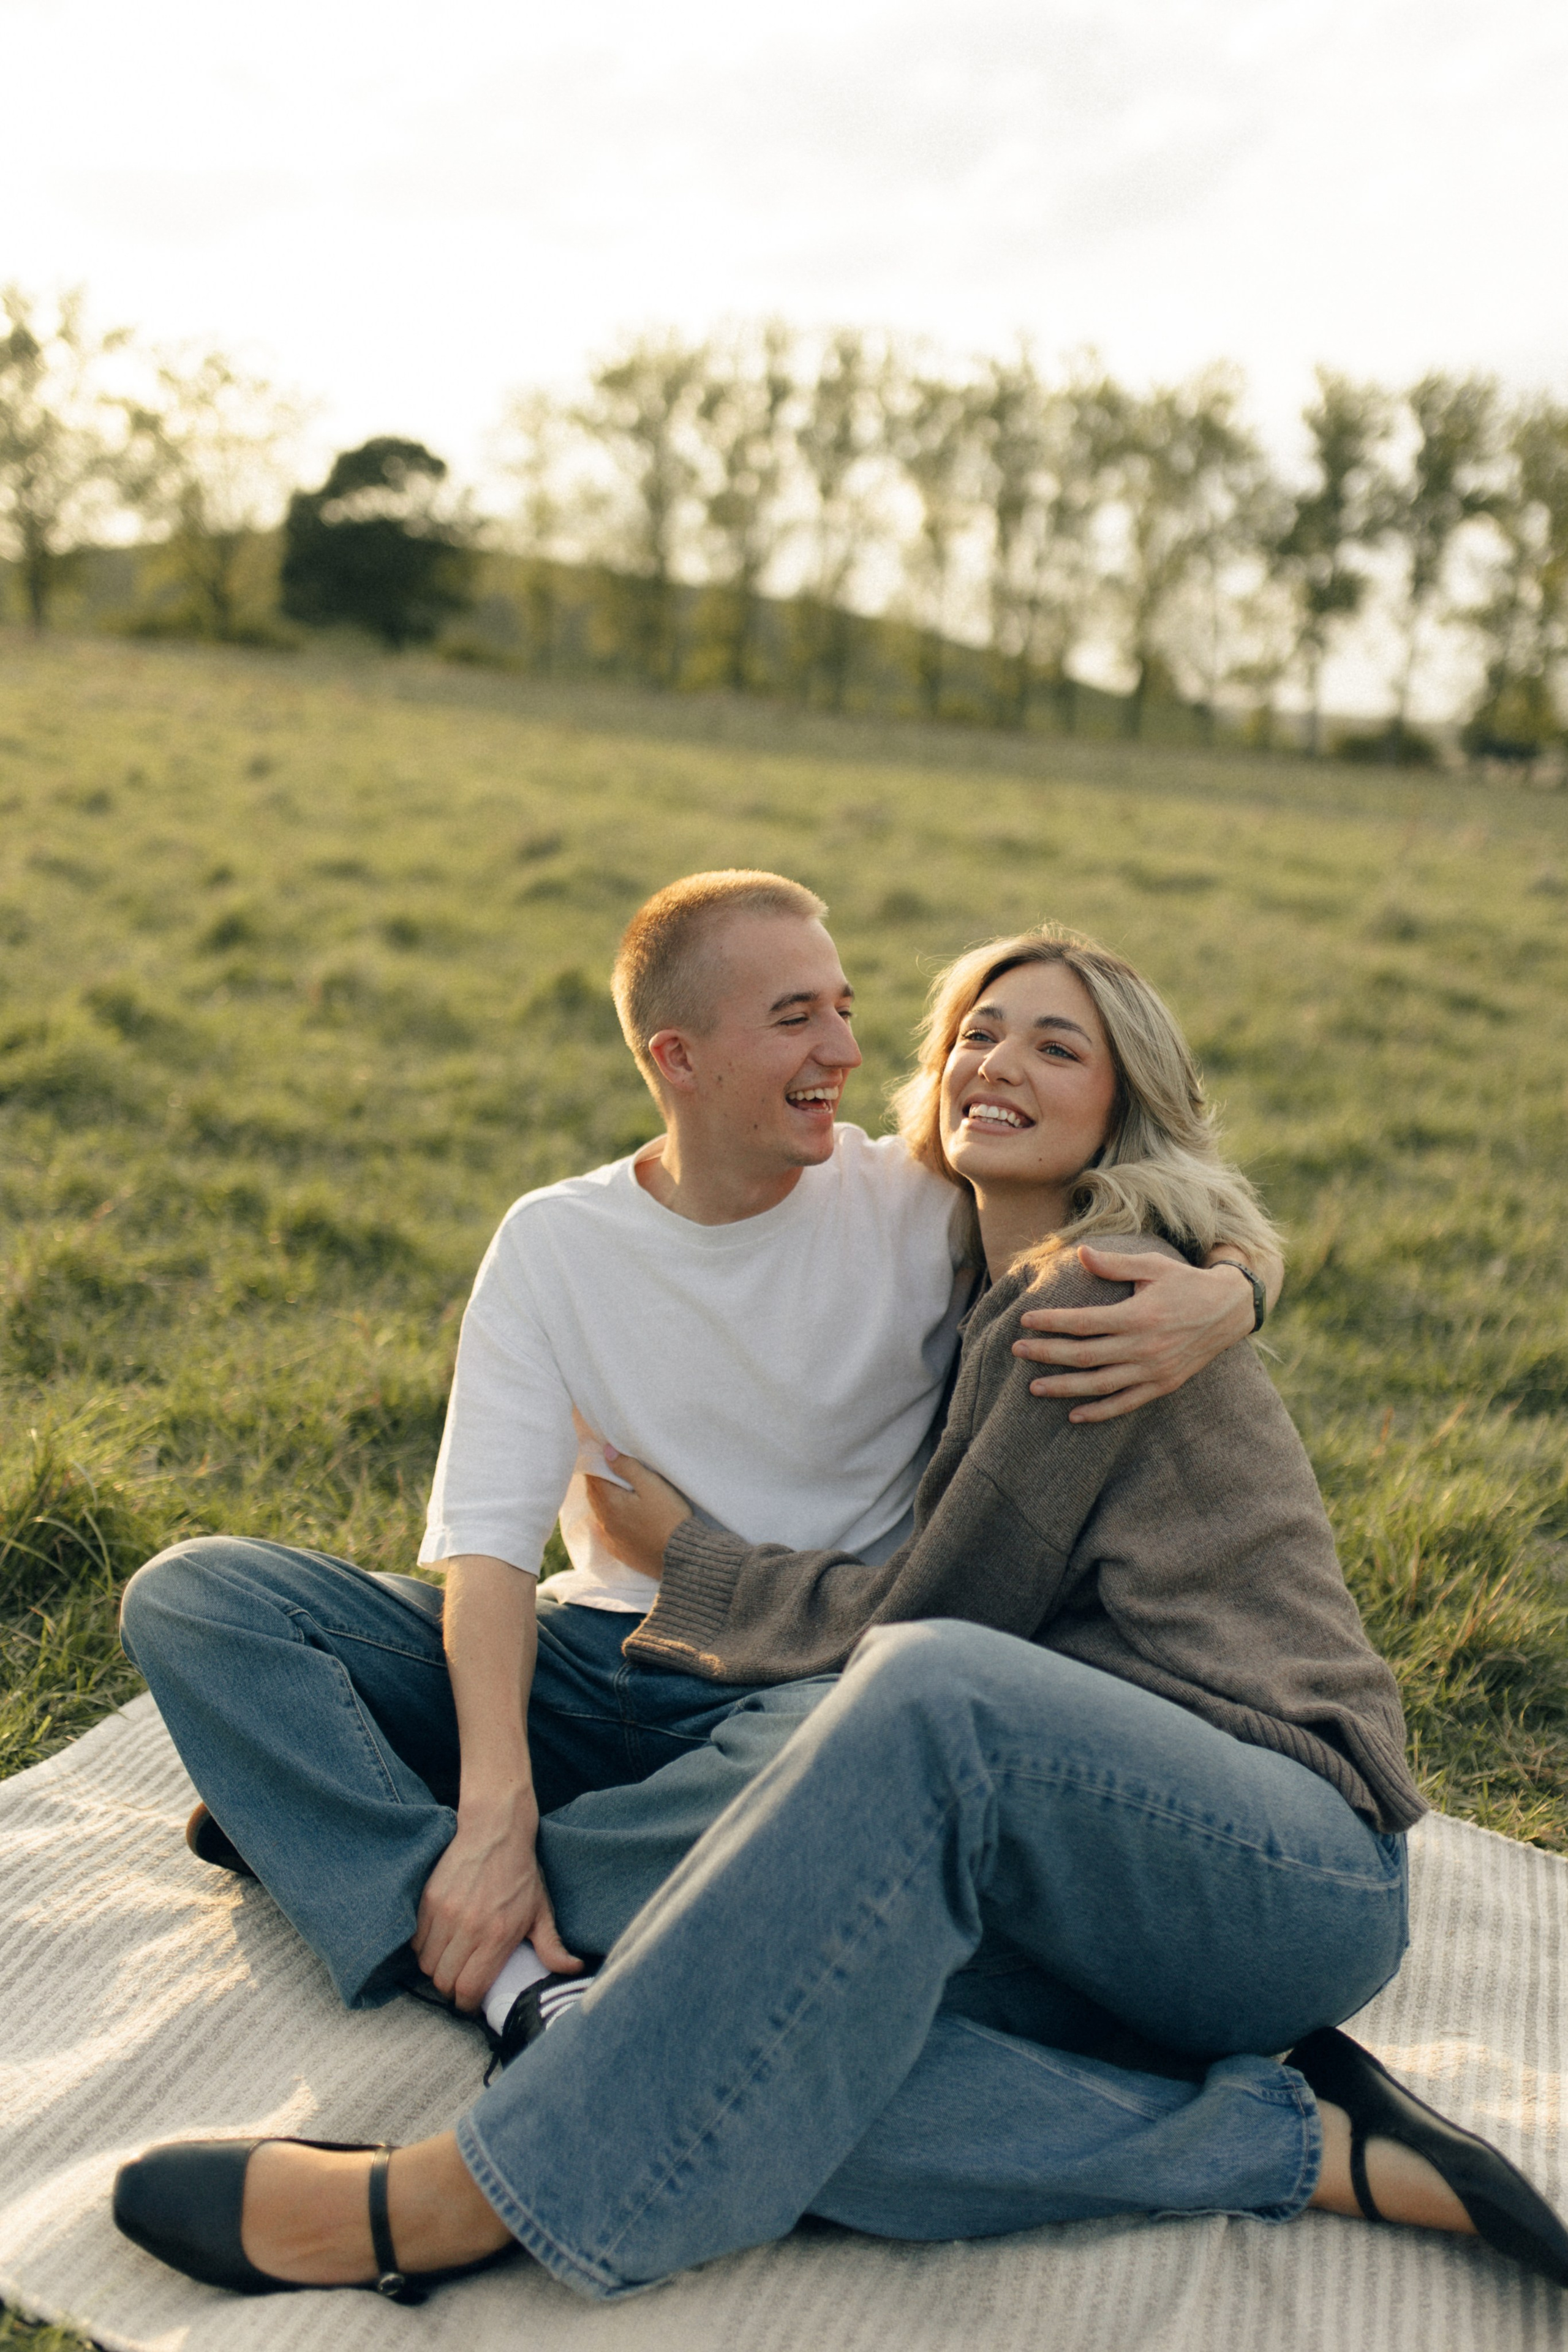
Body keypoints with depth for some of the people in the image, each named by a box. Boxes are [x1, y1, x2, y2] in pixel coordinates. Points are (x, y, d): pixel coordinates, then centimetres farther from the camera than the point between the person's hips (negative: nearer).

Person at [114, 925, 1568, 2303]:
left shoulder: (1099, 1292, -7)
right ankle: (1304, 2148, -13)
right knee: (785, 2051, -22)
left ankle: (480, 2195, -31)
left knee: (934, 1686, -38)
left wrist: (682, 1556, 6)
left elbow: (926, 1616, -7)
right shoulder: (999, 1302, 20)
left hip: (1308, 1866, -7)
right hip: (1109, 1879, 8)